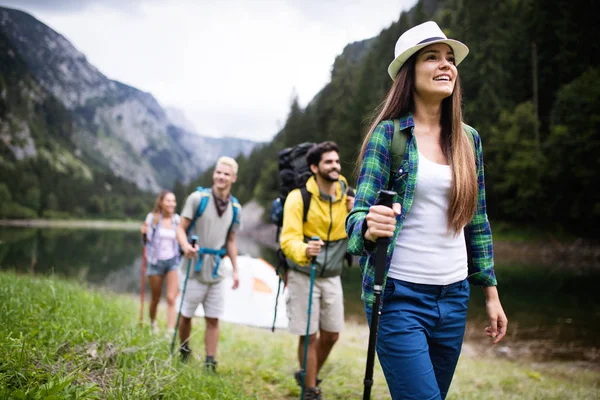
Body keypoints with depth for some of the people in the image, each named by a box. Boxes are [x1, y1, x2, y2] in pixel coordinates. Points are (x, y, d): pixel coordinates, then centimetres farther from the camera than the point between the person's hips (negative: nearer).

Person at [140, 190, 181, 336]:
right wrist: (143, 233, -21)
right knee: (155, 298, 13)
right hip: (156, 262, -1)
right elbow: (147, 240, -1)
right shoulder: (152, 218, -5)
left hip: (173, 260, 1)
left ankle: (170, 333, -12)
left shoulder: (177, 219, 1)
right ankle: (152, 323, 40)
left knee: (171, 298, -11)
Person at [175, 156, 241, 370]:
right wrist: (185, 246, -27)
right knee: (186, 314, 8)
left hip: (216, 270, 4)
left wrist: (235, 270, 10)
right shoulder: (197, 198, -8)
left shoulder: (235, 207, 6)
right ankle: (183, 351, 31)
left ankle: (210, 364, 10)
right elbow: (181, 228, -7)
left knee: (213, 319, 4)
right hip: (194, 268, -3)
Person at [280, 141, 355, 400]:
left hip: (332, 277, 5)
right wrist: (304, 250, -43)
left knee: (331, 334, 11)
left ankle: (308, 375, 35)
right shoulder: (299, 197, -14)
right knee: (309, 336, -2)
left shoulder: (347, 196, 0)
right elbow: (288, 240, -22)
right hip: (304, 276, -5)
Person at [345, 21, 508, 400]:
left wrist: (491, 292, 12)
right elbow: (358, 214, -12)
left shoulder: (469, 138, 7)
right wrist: (369, 228, -36)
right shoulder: (388, 133, -7)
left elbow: (478, 221, 13)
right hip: (400, 295, -5)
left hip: (454, 296, 5)